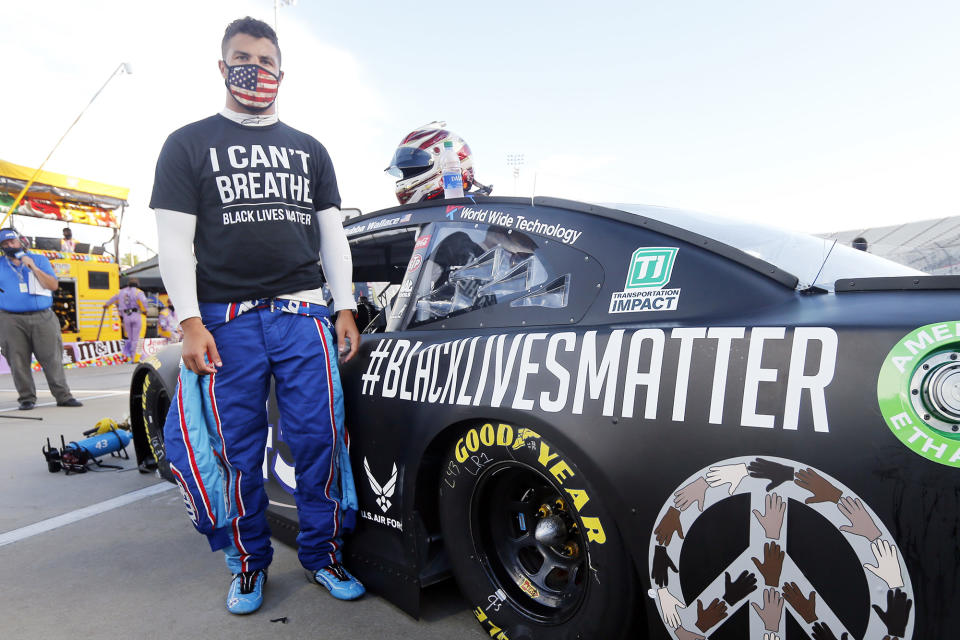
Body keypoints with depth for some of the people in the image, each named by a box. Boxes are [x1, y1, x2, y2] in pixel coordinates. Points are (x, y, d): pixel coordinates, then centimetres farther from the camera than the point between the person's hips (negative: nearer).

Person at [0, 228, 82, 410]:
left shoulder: (39, 260, 13)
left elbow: (53, 285, 1)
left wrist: (33, 267, -7)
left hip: (43, 318, -1)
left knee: (52, 358, -3)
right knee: (18, 361, -1)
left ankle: (63, 396, 1)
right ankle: (27, 398, 9)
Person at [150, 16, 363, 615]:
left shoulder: (309, 150, 18)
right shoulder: (190, 144, 10)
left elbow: (332, 234, 14)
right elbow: (175, 240, 2)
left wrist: (345, 308, 5)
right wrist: (190, 322, -8)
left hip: (304, 313, 2)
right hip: (227, 321, -1)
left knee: (320, 438, 0)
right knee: (238, 451, 5)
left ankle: (323, 554, 17)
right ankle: (249, 564, 23)